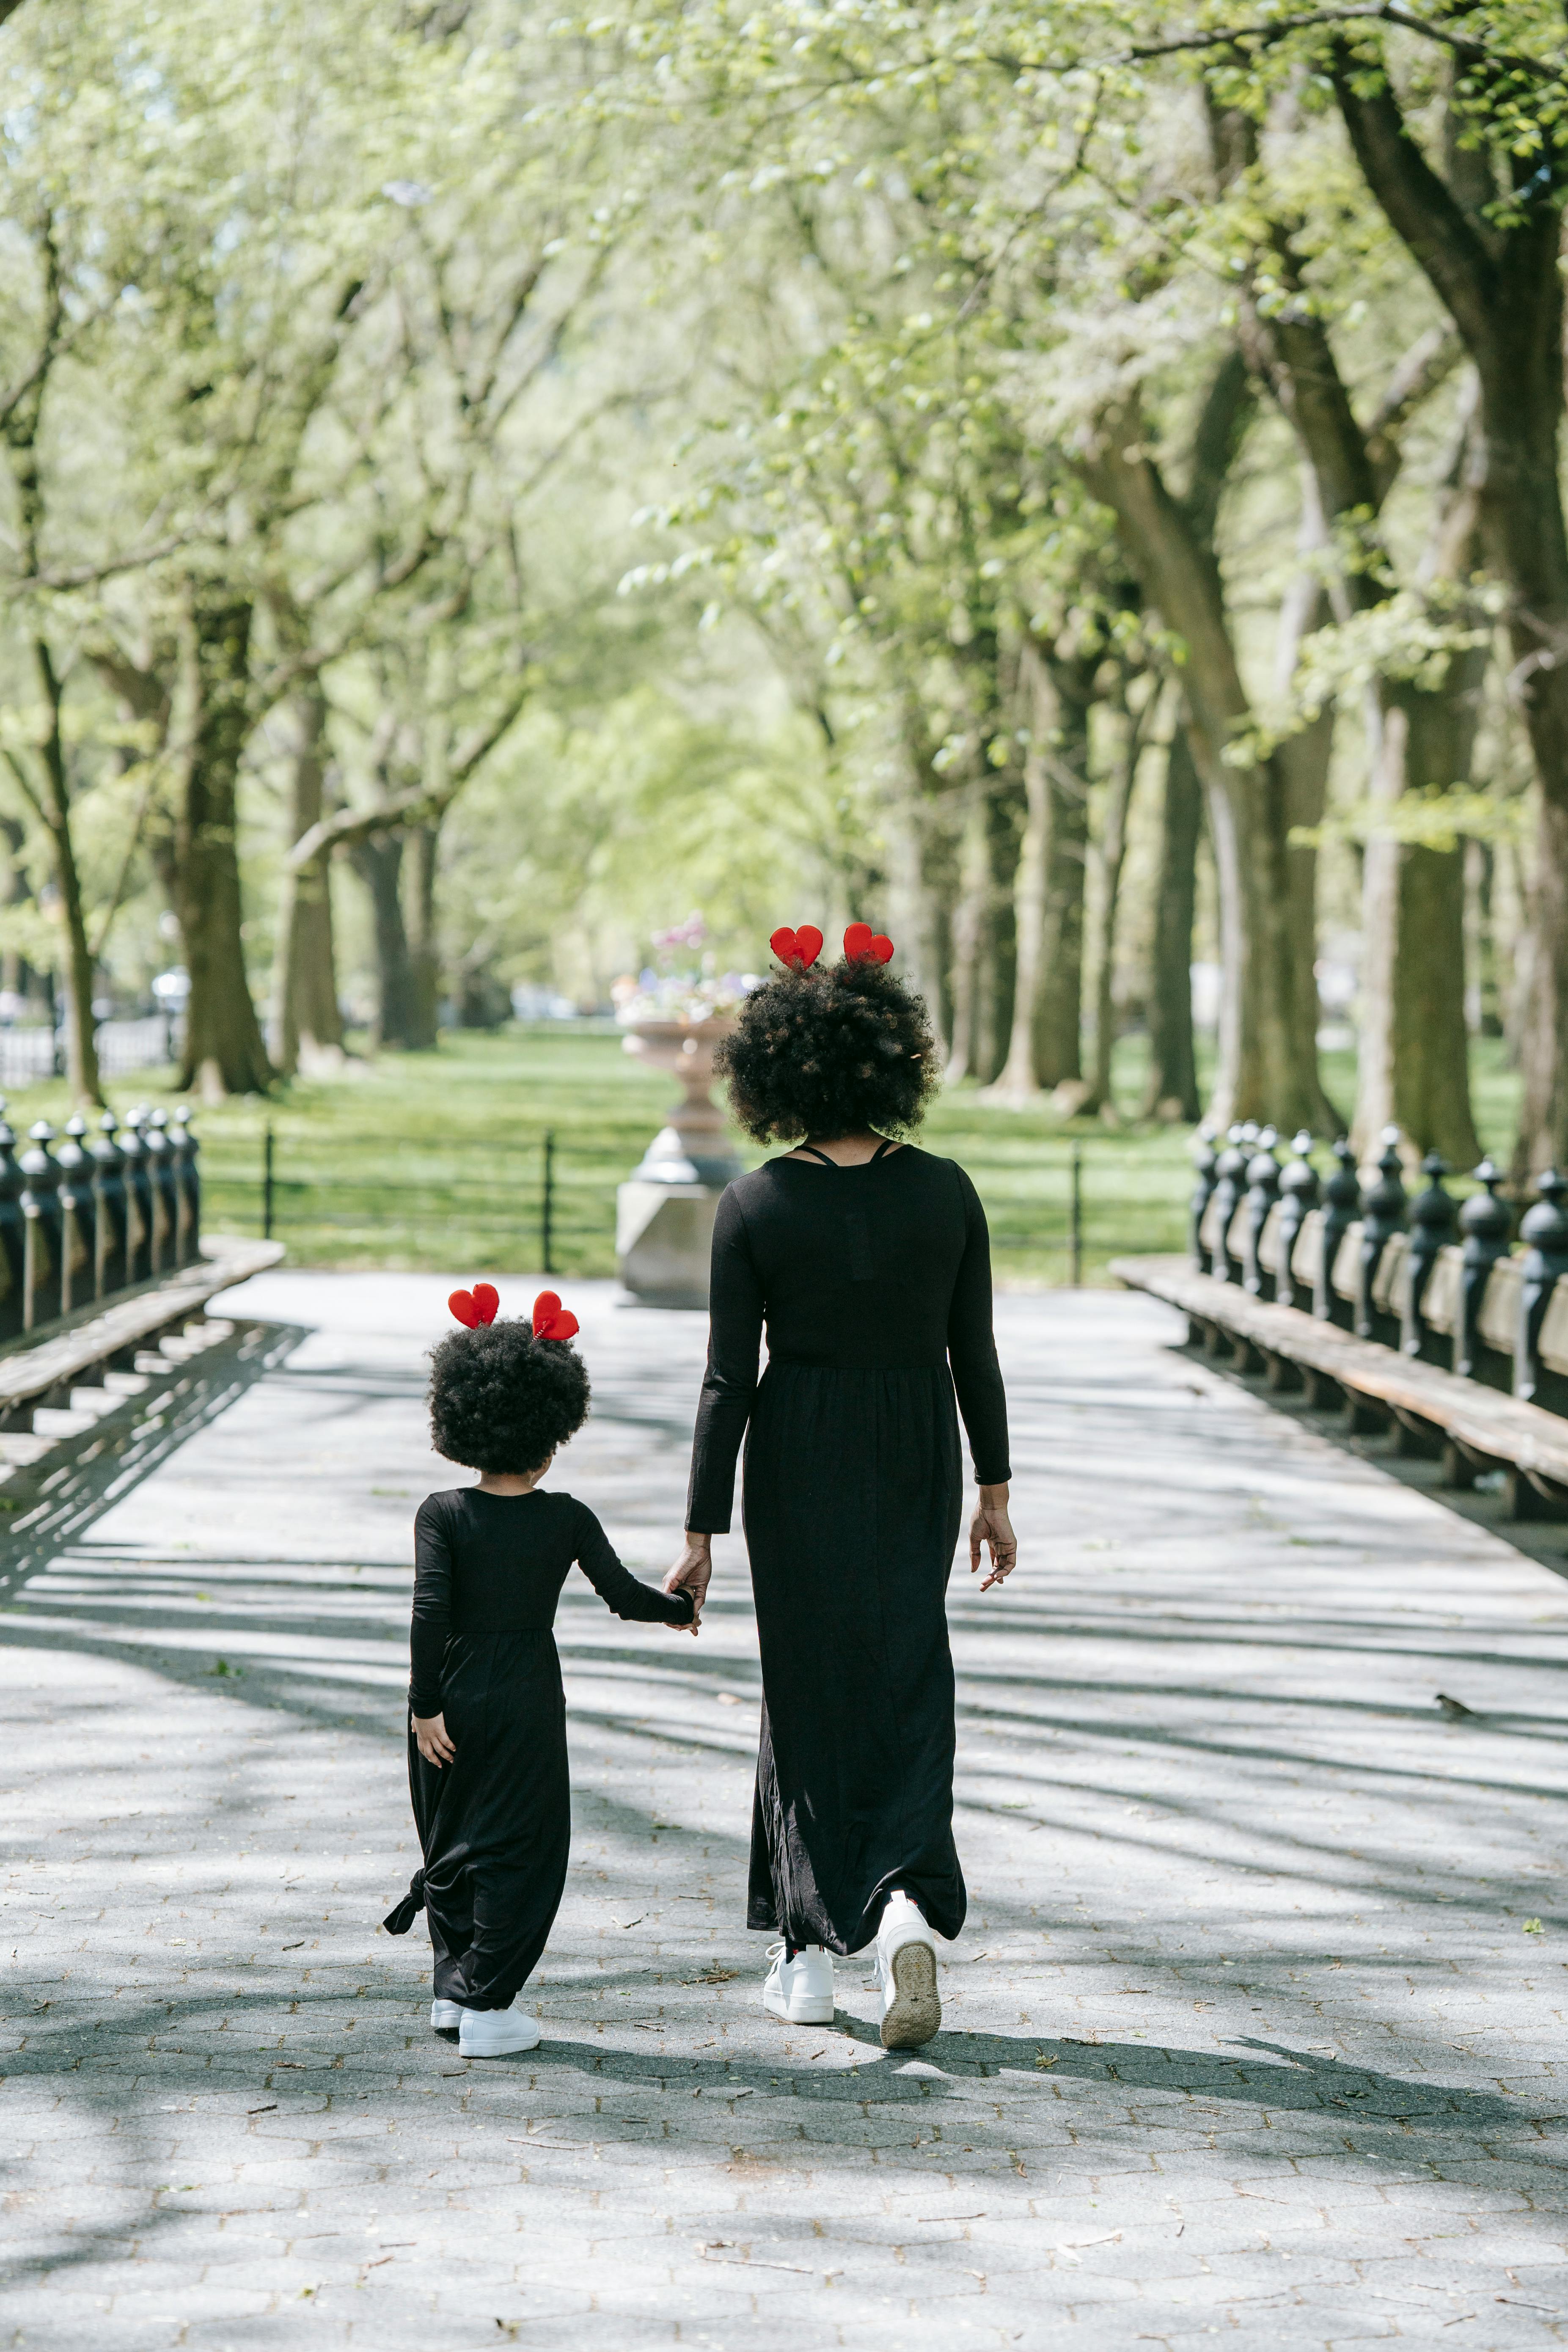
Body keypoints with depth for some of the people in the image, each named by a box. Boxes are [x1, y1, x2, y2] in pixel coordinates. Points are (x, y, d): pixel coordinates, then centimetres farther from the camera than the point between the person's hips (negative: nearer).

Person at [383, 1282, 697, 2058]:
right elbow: (624, 1595, -2)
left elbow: (430, 1610, -14)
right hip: (530, 1700, -1)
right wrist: (679, 1608, 18)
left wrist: (426, 1705, -10)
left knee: (451, 1846, 16)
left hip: (455, 1697, 1)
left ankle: (455, 1987, 22)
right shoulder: (567, 1520, -6)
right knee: (519, 1849, 5)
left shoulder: (443, 1515, -7)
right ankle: (486, 2006, 2)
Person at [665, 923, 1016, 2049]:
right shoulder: (945, 1192, -5)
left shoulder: (757, 1206, -11)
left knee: (807, 1688, 11)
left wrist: (703, 1533, -4)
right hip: (918, 1455, 1)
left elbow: (729, 1380, -9)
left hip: (800, 1461, -1)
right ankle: (911, 1899, -14)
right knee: (906, 1677, 10)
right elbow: (975, 1356, 0)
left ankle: (810, 1954, 16)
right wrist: (996, 1491, 10)